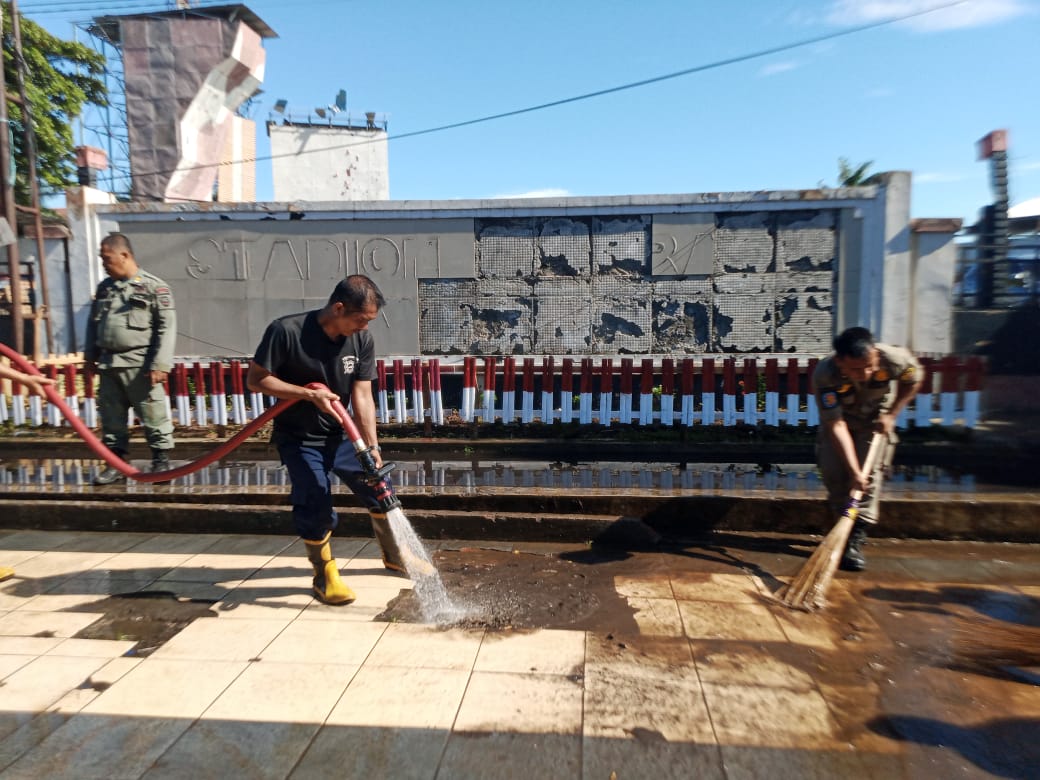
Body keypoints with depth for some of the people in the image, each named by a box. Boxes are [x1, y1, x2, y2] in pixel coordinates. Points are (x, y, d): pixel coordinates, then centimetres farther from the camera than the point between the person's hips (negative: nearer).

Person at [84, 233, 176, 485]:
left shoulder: (153, 286, -5)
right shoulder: (104, 287, 14)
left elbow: (167, 327, -10)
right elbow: (93, 322, 23)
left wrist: (160, 364, -14)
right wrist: (90, 354, 18)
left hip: (139, 365, -6)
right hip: (108, 364, 6)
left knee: (153, 416, -2)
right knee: (111, 417, 11)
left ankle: (161, 461, 10)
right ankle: (116, 464, 22)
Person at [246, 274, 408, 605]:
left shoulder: (362, 340, -12)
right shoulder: (286, 331, -23)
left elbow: (362, 395, -14)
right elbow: (255, 380, -17)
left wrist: (372, 447, -24)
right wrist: (309, 394, -29)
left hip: (341, 434, 5)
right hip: (299, 439, -4)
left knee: (380, 489, 8)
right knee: (316, 507, -9)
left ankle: (395, 556, 32)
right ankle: (325, 575, 17)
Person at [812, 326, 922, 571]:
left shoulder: (894, 359, -32)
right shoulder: (824, 375, -37)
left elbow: (914, 380, -6)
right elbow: (836, 425, -36)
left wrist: (891, 414, -13)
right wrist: (853, 471, -40)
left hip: (876, 421, 0)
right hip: (839, 419, 0)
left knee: (870, 473, -15)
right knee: (831, 470, -11)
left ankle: (856, 539, -11)